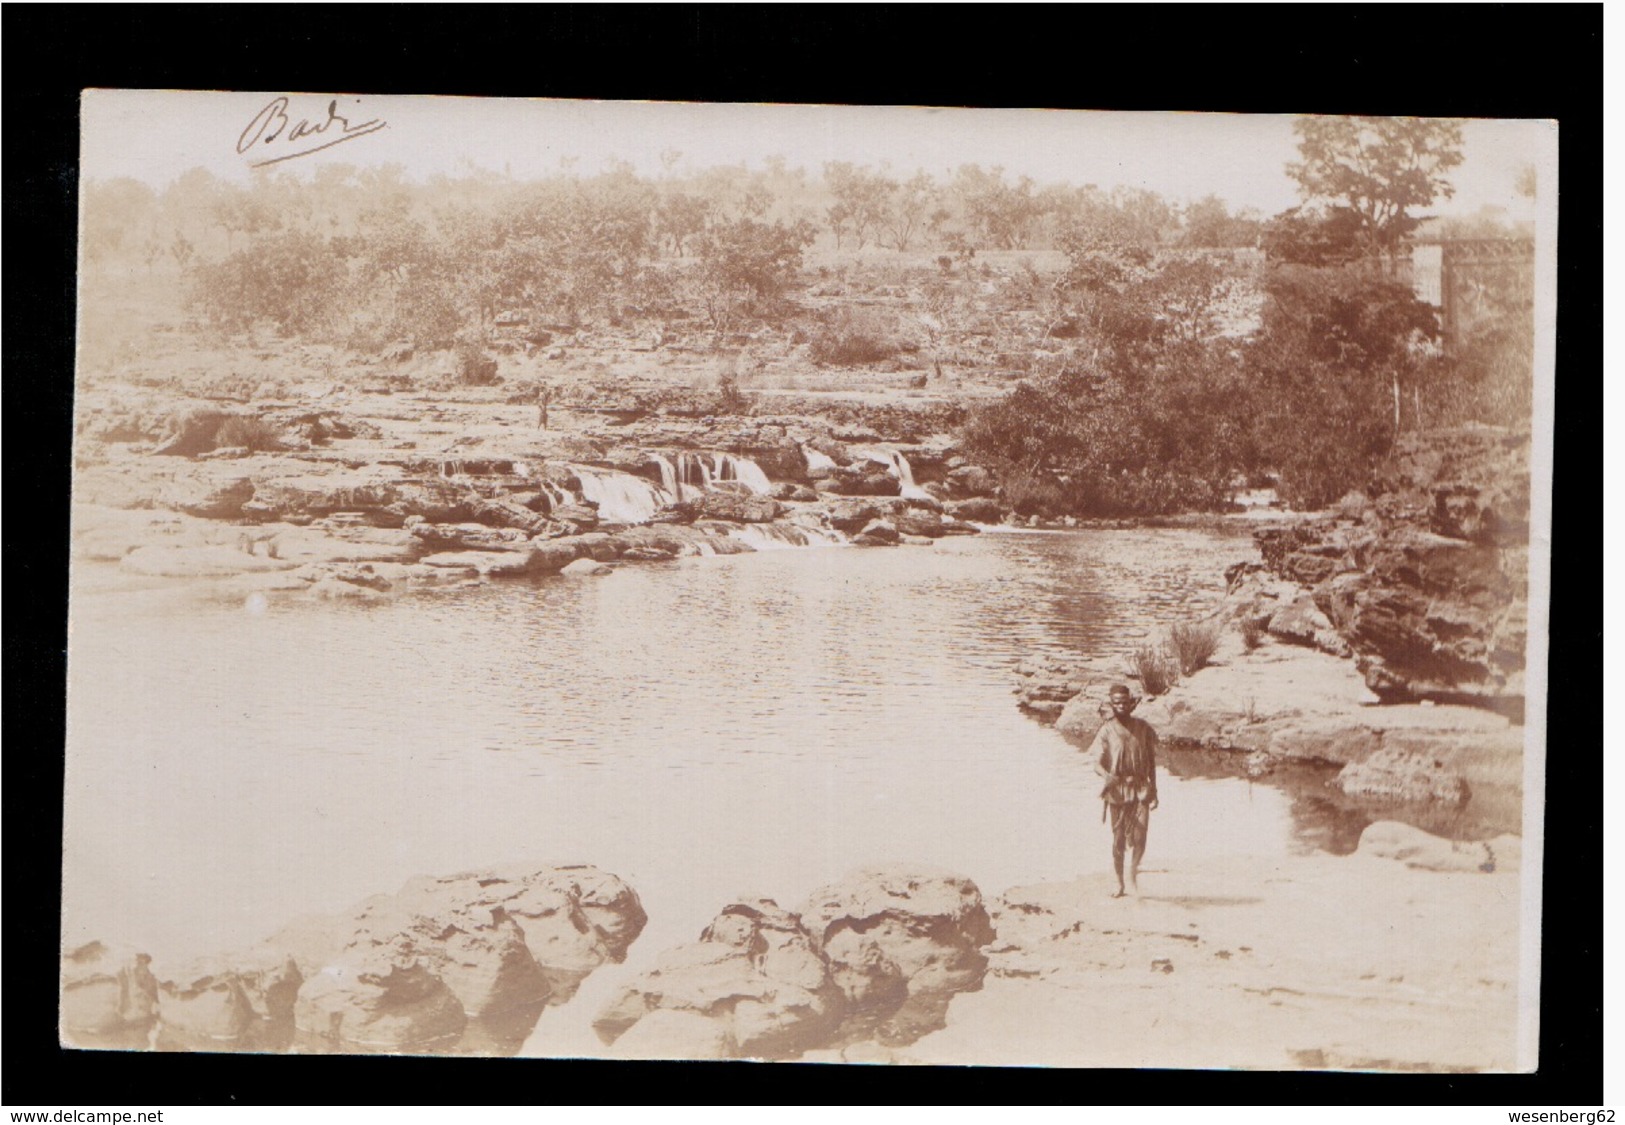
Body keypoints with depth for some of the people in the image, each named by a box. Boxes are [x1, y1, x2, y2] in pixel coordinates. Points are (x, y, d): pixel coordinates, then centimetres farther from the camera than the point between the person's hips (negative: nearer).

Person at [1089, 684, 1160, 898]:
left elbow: (1151, 761, 13)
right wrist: (1107, 775, -28)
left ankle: (1133, 875, 12)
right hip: (1117, 790, -1)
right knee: (1118, 838, 4)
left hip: (1141, 789, 1)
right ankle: (1119, 883, 16)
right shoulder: (1107, 730, -1)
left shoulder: (1143, 728, 5)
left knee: (1139, 836, -11)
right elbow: (1097, 763, -6)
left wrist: (1153, 791, 11)